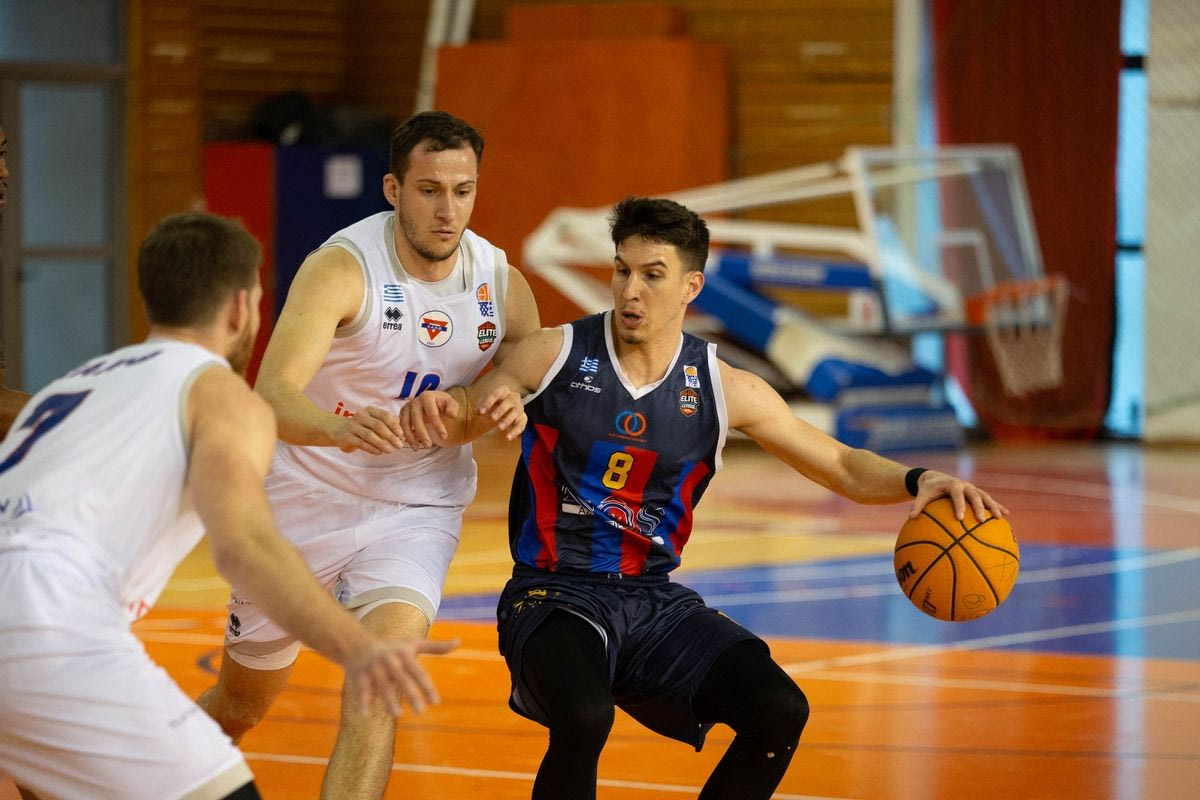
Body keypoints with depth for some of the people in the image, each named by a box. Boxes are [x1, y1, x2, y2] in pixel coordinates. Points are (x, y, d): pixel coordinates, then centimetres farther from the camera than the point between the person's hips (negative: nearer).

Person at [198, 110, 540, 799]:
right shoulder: (342, 268, -22)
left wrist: (514, 409, -20)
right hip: (307, 499, -2)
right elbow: (272, 394, -33)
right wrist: (341, 428, -55)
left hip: (417, 509, 2)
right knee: (242, 702, 15)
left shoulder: (503, 287, -8)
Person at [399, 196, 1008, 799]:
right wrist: (433, 411, -16)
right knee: (585, 718, -35)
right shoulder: (557, 354, -4)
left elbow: (841, 466, 8)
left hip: (655, 600, 4)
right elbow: (465, 416, 9)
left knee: (780, 712, -14)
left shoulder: (724, 390, 1)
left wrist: (916, 481, -12)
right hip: (556, 593, -4)